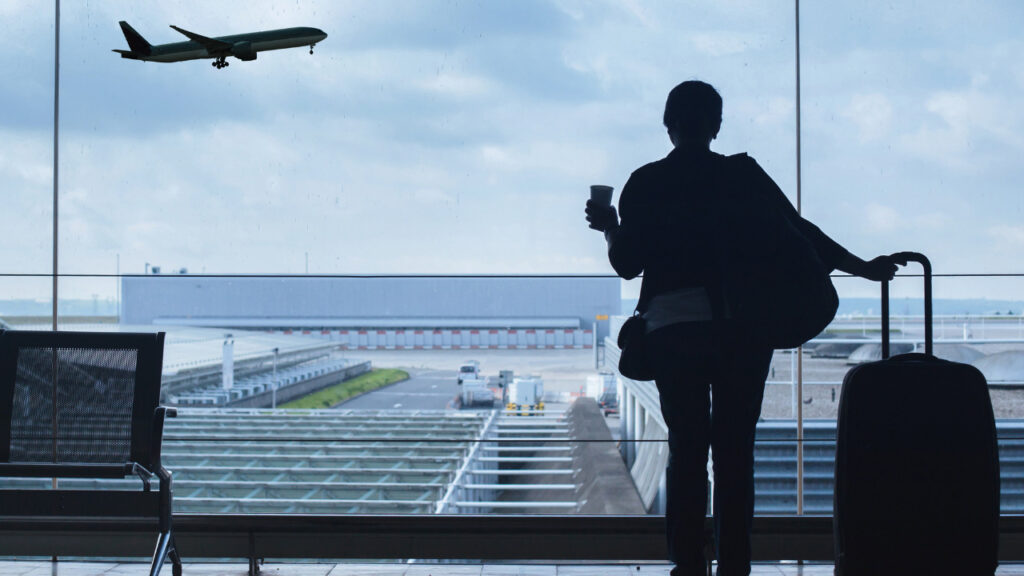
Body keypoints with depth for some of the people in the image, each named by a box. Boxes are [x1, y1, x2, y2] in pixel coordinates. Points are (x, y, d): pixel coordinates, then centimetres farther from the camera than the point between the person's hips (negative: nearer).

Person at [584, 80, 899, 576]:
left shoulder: (644, 184, 4)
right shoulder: (743, 174, 3)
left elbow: (627, 264, 3)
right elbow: (800, 232, 2)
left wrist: (608, 228, 23)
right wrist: (865, 269, 9)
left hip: (673, 327, 0)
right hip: (741, 327, 0)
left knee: (685, 449, 6)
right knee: (735, 450, 4)